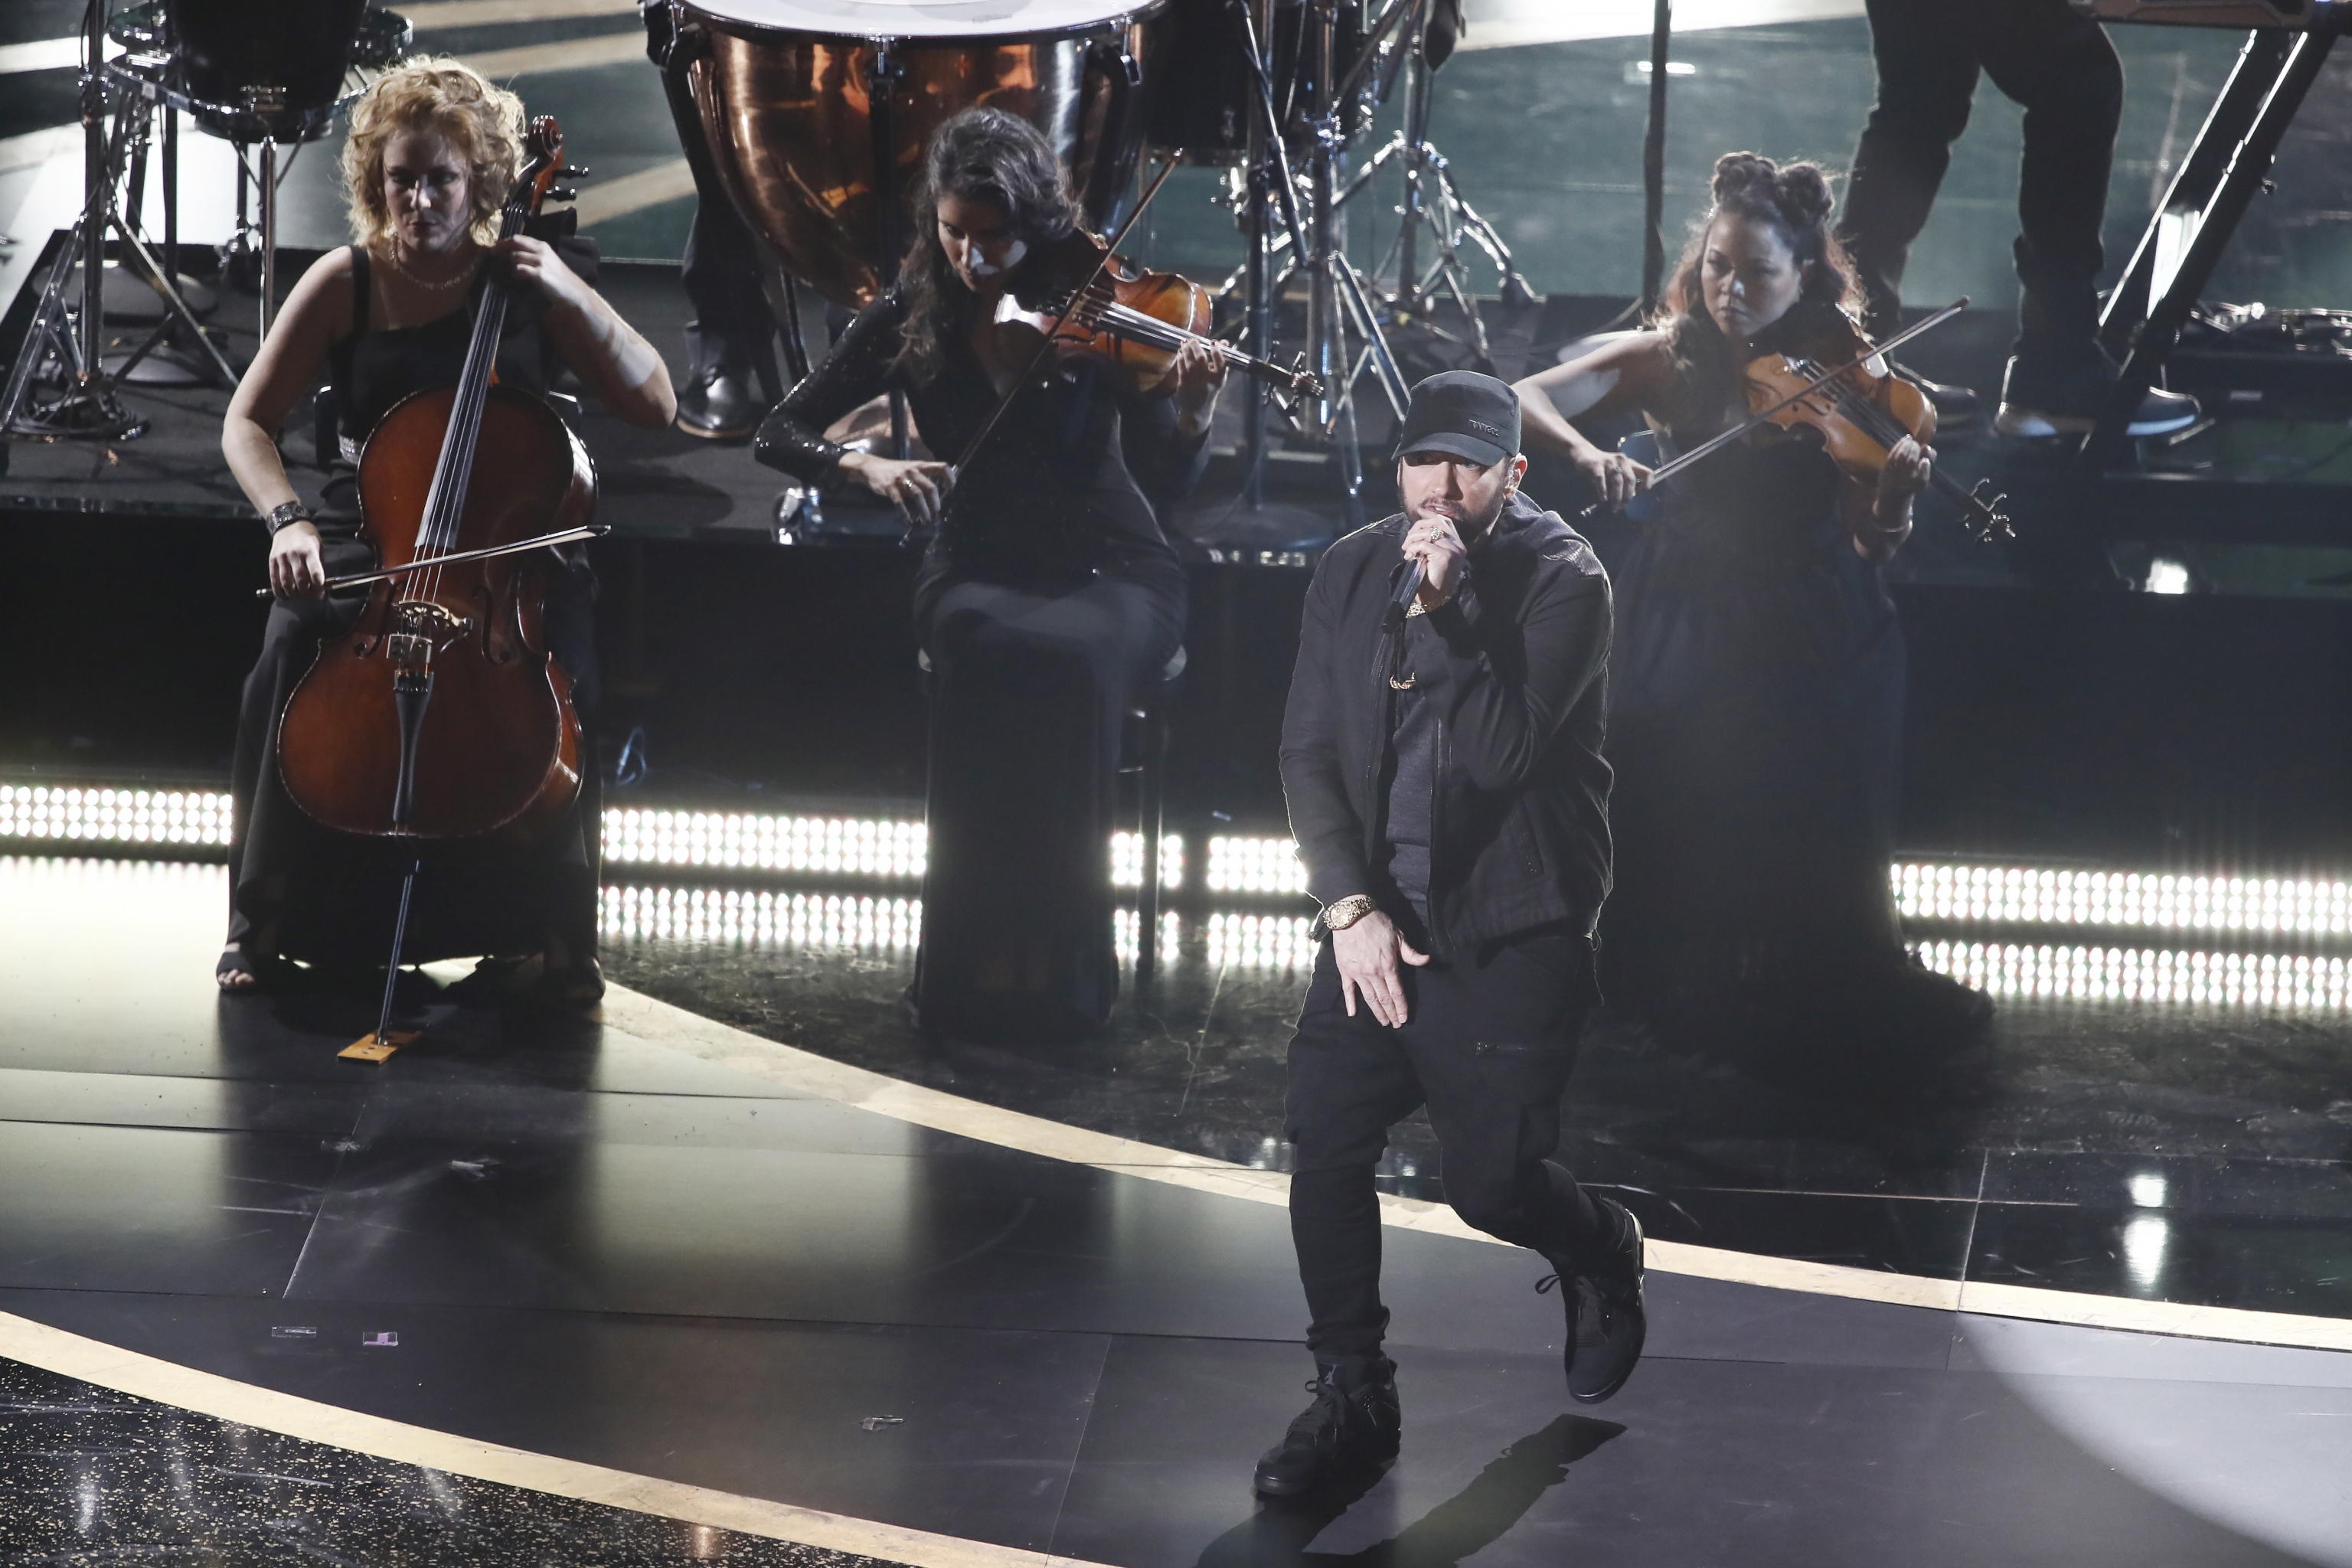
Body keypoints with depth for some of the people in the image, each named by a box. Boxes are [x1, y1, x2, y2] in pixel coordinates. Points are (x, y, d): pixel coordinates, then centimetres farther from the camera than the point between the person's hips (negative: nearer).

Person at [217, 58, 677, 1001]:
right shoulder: (346, 283, -1)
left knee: (559, 668, -30)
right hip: (367, 536, 0)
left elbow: (655, 406, -3)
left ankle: (540, 933, -14)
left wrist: (573, 297, -15)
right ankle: (266, 921, -13)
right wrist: (287, 520, -20)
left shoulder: (525, 284, 0)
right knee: (294, 648, -30)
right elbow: (247, 425, -1)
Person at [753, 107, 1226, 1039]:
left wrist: (1193, 416, -33)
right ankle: (971, 956, -28)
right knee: (984, 652, -36)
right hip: (977, 572, 1)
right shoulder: (911, 322, 1)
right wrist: (866, 467, -18)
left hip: (1109, 572, -1)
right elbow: (780, 436, 3)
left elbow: (1163, 481, -10)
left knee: (1073, 660, -36)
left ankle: (1063, 964, -26)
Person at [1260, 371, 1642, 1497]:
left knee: (1491, 1182, -2)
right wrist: (1350, 905, -8)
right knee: (1323, 1148, -5)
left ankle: (1601, 1254, 34)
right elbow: (1309, 750, 4)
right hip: (1377, 916, 4)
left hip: (1510, 932, -4)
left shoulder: (1562, 579, -11)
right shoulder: (1353, 571, 4)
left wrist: (1445, 606, -28)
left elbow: (1501, 751, -21)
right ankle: (1351, 1397, 11)